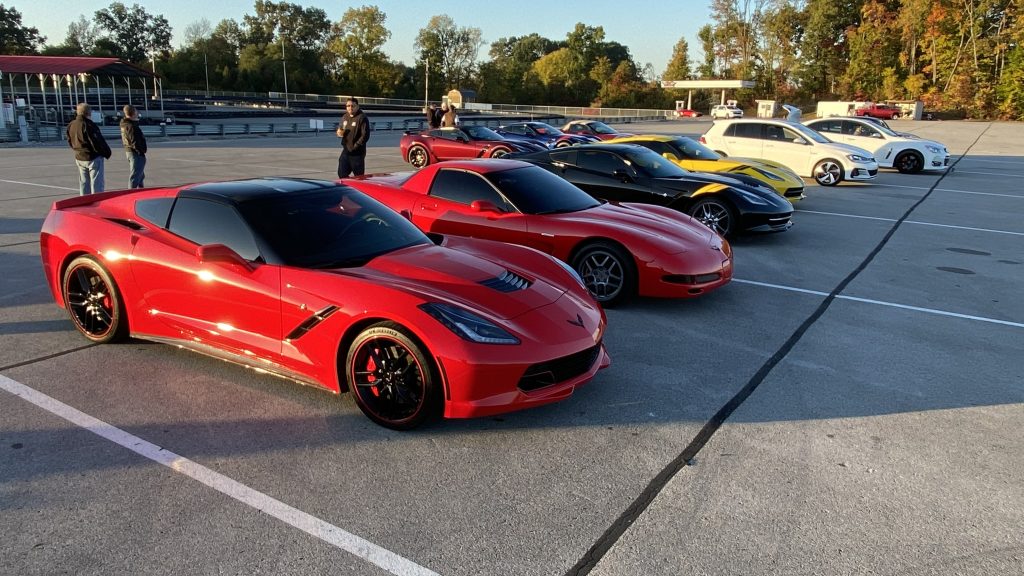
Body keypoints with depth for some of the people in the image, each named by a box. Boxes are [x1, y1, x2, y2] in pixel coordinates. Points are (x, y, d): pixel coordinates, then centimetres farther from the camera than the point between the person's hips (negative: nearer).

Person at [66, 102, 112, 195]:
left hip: (79, 158, 8)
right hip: (93, 157, -8)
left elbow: (70, 142, 12)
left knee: (83, 183, 16)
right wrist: (107, 152, -9)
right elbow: (97, 142, -20)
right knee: (97, 184, -2)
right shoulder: (88, 124, -19)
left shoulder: (71, 125, 5)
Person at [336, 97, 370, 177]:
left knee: (359, 176, -1)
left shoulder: (362, 118, -10)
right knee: (342, 174, 8)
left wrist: (356, 146, -17)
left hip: (357, 153, -7)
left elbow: (365, 135, -16)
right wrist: (339, 133, 2)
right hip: (345, 151, 7)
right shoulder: (345, 117, 13)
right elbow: (340, 130, 26)